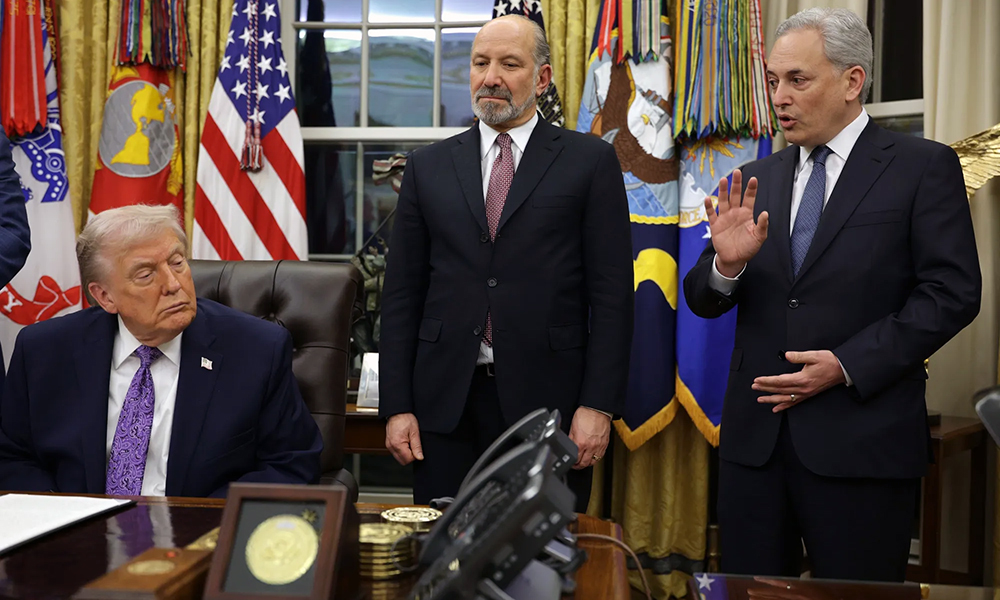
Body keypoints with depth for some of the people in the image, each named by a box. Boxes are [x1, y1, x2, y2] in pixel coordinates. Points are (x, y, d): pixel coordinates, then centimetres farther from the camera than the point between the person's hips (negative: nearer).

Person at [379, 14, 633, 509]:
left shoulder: (591, 162, 3)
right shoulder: (429, 167, 10)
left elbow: (612, 294, -1)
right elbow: (402, 294, 8)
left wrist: (597, 405, -8)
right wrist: (397, 406, 2)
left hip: (547, 400, -2)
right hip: (445, 405, 2)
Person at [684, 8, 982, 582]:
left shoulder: (925, 167, -1)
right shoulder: (756, 180, 10)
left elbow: (952, 293, -7)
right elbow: (703, 301, 8)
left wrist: (848, 365, -15)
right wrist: (726, 263, -14)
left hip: (862, 443, -4)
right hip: (755, 436, 4)